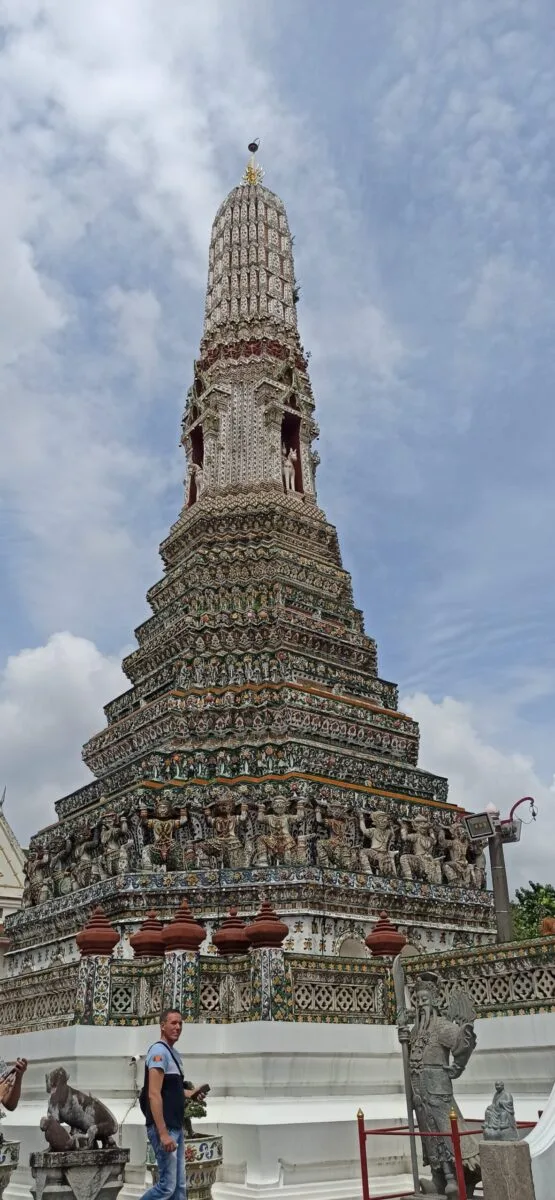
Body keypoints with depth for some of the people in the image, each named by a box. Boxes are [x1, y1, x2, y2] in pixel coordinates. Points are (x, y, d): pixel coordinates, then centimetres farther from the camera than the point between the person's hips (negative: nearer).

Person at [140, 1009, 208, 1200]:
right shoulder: (159, 1051, -15)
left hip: (176, 1127, 10)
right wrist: (163, 1133, -26)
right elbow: (154, 1094, -22)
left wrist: (190, 1093, 8)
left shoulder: (174, 1053, 14)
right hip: (164, 1129, -10)